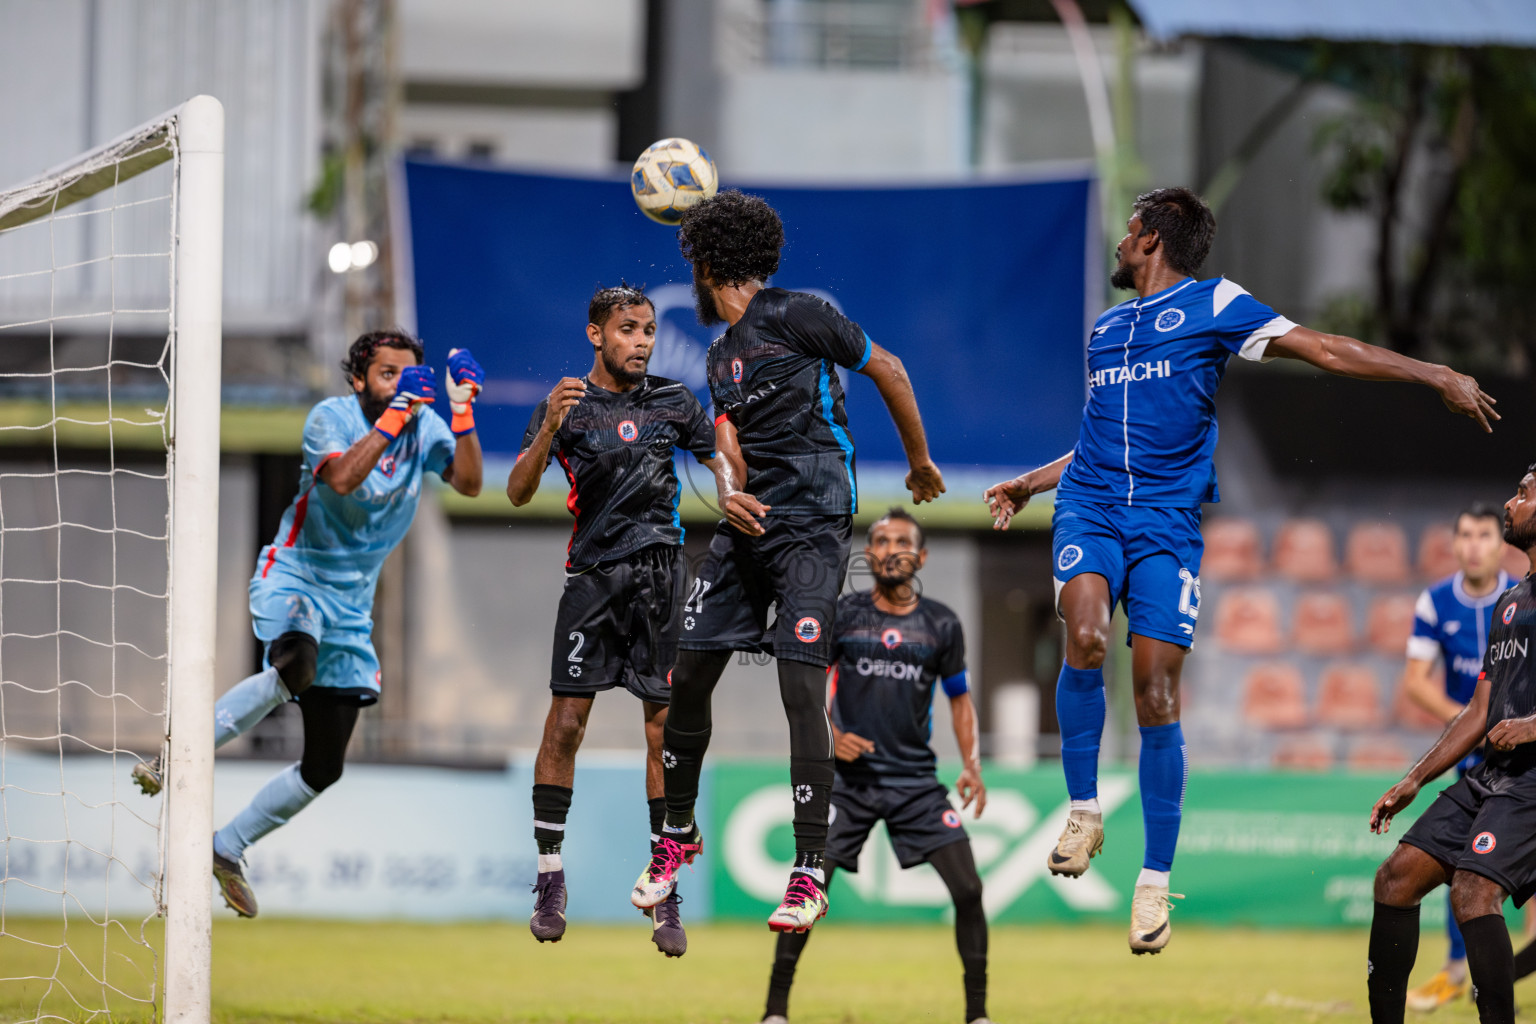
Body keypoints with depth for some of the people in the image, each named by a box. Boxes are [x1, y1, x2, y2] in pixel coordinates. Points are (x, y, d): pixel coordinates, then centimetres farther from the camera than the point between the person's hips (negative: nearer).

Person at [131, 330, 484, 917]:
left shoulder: (425, 427, 3)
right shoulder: (331, 416, -10)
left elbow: (468, 483, -11)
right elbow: (341, 478, -29)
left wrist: (463, 416, -22)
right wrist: (393, 417, -30)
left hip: (350, 605, 6)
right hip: (292, 578, -6)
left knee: (324, 768, 5)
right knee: (295, 669, -41)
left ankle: (228, 848, 22)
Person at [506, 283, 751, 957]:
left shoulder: (672, 402, 10)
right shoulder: (568, 405, 3)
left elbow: (720, 459, 21)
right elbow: (518, 493, -6)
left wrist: (730, 500, -1)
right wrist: (549, 431, -22)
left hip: (663, 574, 1)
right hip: (593, 574, -1)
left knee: (665, 730, -2)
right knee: (566, 723, -8)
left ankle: (666, 899, 1)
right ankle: (550, 881, 2)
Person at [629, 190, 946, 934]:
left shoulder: (796, 316, -6)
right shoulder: (721, 357, 18)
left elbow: (887, 369, 0)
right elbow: (729, 445, 9)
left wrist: (919, 462, 7)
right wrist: (729, 493, -14)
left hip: (813, 528, -8)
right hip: (747, 525, 8)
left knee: (802, 689, -14)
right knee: (688, 676, 7)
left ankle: (810, 874, -12)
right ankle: (677, 833, 27)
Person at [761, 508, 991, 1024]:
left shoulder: (941, 625, 5)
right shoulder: (841, 614, 2)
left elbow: (960, 697, 14)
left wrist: (972, 765, 2)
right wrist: (831, 735, -10)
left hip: (917, 780, 1)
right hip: (850, 779, -1)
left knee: (968, 888, -9)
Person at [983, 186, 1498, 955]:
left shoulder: (1214, 305, 7)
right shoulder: (1106, 329, 23)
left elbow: (1323, 349, 1)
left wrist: (1435, 375, -5)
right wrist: (1029, 483, 34)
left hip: (1167, 520, -3)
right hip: (1090, 508, 3)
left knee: (1156, 696, -9)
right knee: (1087, 637, -27)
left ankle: (1155, 884, -2)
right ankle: (1083, 809, -11)